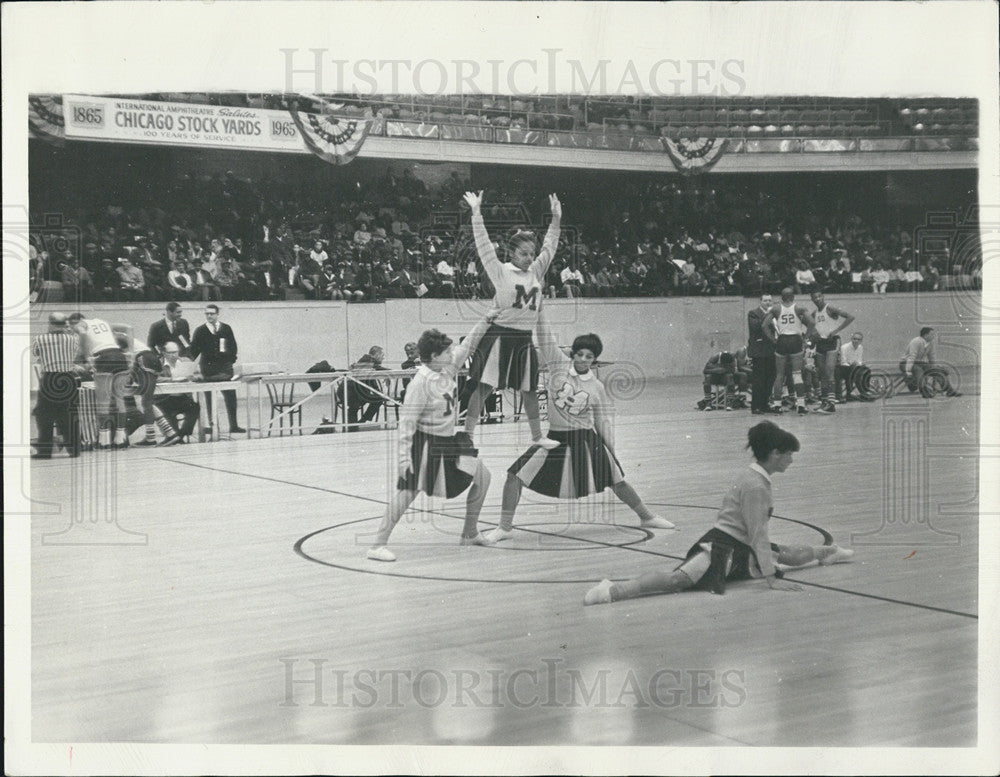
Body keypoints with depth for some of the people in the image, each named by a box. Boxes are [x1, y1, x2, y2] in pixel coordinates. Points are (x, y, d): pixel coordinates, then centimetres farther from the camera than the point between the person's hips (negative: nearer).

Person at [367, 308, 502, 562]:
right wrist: (404, 454, -24)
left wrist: (486, 321, 13)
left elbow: (468, 345, 17)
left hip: (449, 441, 9)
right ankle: (378, 545, -11)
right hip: (425, 442, -9)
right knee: (408, 491, -14)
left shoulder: (448, 368, 1)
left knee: (482, 476, 13)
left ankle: (470, 533, 26)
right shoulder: (422, 381, -21)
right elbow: (407, 419, -21)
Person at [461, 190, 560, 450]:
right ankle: (467, 433, -3)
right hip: (499, 335, -5)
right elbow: (484, 246, -11)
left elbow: (549, 248, 16)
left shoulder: (536, 272, 10)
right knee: (482, 387, -6)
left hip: (524, 338, 5)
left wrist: (556, 218, 10)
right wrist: (476, 213, -16)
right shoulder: (500, 272, -4)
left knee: (529, 389, 14)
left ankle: (537, 436, 24)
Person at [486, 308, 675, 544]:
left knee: (617, 480, 7)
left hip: (585, 439, 0)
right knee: (515, 475, -10)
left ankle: (647, 517, 29)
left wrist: (611, 452, 4)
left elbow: (604, 420, 7)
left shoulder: (596, 387, -1)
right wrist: (539, 310, -23)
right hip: (555, 438, 0)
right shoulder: (559, 364, -3)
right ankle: (505, 527, 1)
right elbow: (546, 340, -12)